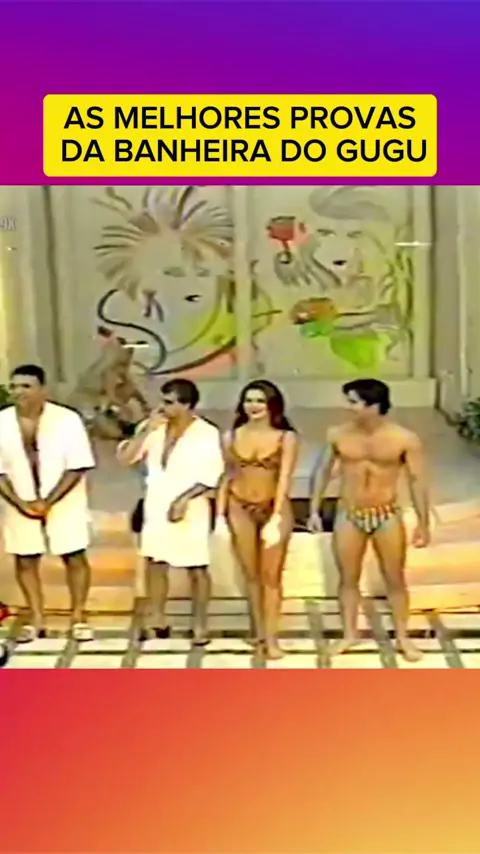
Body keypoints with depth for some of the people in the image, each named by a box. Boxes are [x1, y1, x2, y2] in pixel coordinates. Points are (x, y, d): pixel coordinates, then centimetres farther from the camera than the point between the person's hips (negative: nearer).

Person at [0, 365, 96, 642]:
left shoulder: (67, 419, -15)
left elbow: (77, 467, -14)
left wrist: (48, 501, -19)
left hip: (65, 504, -3)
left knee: (74, 558, 4)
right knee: (25, 561, 9)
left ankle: (78, 618, 18)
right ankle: (37, 621, 23)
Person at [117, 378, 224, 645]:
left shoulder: (206, 433, -10)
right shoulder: (155, 429, 1)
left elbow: (212, 475, -12)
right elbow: (125, 457, -4)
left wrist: (184, 499, -20)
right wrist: (147, 430, -14)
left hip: (190, 510, -4)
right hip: (156, 507, 5)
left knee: (197, 569, 4)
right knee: (155, 564, 11)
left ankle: (200, 625, 13)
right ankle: (157, 620, 24)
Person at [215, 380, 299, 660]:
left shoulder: (287, 438, -6)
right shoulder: (232, 437, 2)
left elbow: (284, 480, -12)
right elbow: (226, 478, 5)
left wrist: (275, 519, -19)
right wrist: (220, 515, 1)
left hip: (274, 508, -2)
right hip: (240, 509, 3)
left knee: (272, 576, 3)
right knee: (252, 575, 13)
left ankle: (272, 637, 11)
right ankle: (259, 632, 25)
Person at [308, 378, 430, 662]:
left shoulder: (405, 439, -12)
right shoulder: (338, 435, -5)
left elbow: (418, 480, -6)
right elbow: (324, 471, 7)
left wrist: (424, 523, -6)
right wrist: (315, 509, 6)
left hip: (387, 516, -2)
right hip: (349, 516, 2)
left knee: (395, 579, 9)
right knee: (348, 578, 11)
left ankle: (403, 638, 23)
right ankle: (350, 634, 27)